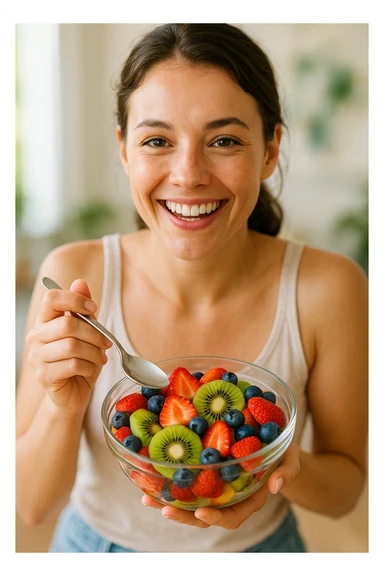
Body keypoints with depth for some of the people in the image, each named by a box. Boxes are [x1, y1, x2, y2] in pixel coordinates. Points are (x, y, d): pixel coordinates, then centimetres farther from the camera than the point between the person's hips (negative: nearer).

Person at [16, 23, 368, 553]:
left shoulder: (329, 289, -23)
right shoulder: (72, 276, -22)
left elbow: (347, 487, -11)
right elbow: (31, 505, -16)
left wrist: (287, 470, -31)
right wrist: (65, 405, -34)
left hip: (258, 547, 0)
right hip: (94, 543, 1)